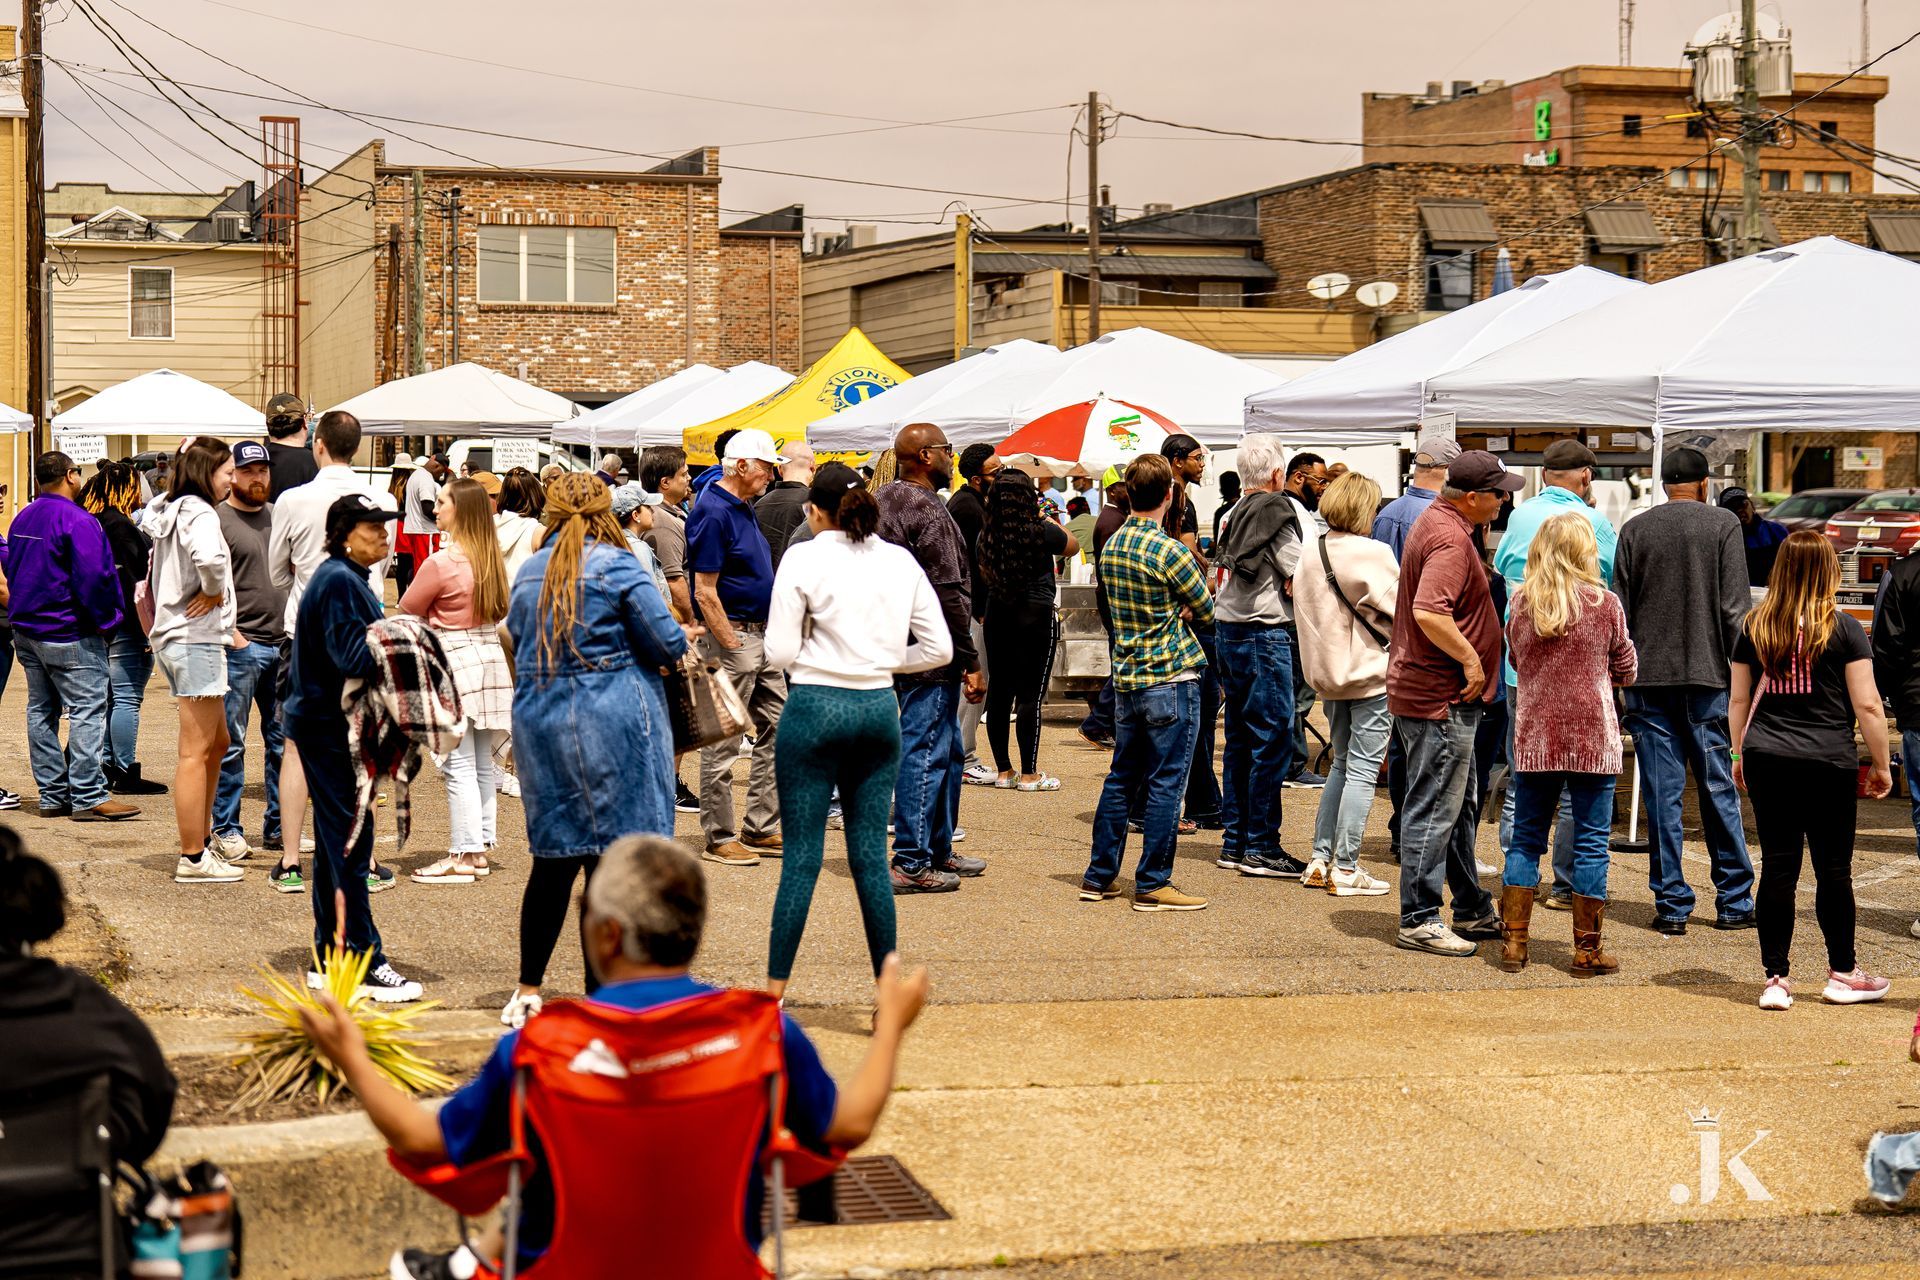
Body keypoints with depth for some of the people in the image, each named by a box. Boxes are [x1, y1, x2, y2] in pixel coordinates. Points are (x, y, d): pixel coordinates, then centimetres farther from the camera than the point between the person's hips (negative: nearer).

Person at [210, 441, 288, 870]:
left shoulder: (279, 517, 15)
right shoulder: (217, 520, -4)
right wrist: (229, 630, -16)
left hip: (283, 642, 6)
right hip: (240, 645, -6)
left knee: (282, 739, 10)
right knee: (231, 742, -1)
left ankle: (278, 827, 18)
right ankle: (226, 829, 6)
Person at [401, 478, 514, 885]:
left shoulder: (441, 562, -15)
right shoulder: (490, 558, 7)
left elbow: (407, 610, -4)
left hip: (454, 661, -8)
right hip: (492, 657, 8)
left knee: (458, 765, -4)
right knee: (482, 764, 13)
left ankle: (463, 855, -4)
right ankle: (481, 848, 18)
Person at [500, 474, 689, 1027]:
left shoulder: (528, 573, 10)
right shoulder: (617, 566, -8)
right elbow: (666, 643, -7)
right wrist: (680, 641, 13)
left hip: (539, 725, 6)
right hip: (610, 724, -6)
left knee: (553, 858, 14)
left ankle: (528, 992, 18)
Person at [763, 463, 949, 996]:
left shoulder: (804, 558, -6)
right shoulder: (900, 562, 6)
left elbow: (779, 653, -9)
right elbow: (940, 649, 7)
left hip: (815, 707, -4)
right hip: (879, 709, 4)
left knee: (801, 856, 1)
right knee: (871, 854, 8)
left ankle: (774, 994, 6)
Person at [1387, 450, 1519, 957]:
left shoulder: (1436, 521, 14)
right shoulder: (1451, 539, -20)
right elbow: (1428, 612, -33)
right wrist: (1471, 659, -22)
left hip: (1425, 688, 11)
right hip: (1441, 696, -11)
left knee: (1459, 806, 18)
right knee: (1434, 808, -5)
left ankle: (1471, 910, 28)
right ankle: (1418, 920, 0)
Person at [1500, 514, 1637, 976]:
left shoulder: (1519, 603, -1)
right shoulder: (1605, 604, -7)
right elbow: (1625, 670, 4)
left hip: (1534, 736, 3)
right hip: (1592, 737, -3)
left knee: (1526, 839, 12)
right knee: (1590, 842, 4)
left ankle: (1514, 942, 12)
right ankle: (1587, 950, 8)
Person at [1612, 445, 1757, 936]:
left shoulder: (1635, 529, 5)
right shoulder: (1723, 524, 0)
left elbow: (1618, 610, 4)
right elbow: (1734, 608, -5)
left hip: (1648, 677, 1)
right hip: (1707, 675, -1)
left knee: (1661, 793, 2)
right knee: (1719, 789, 6)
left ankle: (1671, 905, 4)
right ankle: (1734, 901, 11)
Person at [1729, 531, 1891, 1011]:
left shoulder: (1755, 627, 5)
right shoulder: (1843, 629, -5)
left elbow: (1738, 700, 12)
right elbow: (1866, 705, -5)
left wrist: (1739, 755, 24)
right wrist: (1881, 765, 5)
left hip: (1766, 760, 3)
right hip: (1828, 763, -3)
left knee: (1777, 867, 5)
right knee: (1833, 869, 8)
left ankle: (1776, 979, 6)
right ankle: (1843, 974, 19)